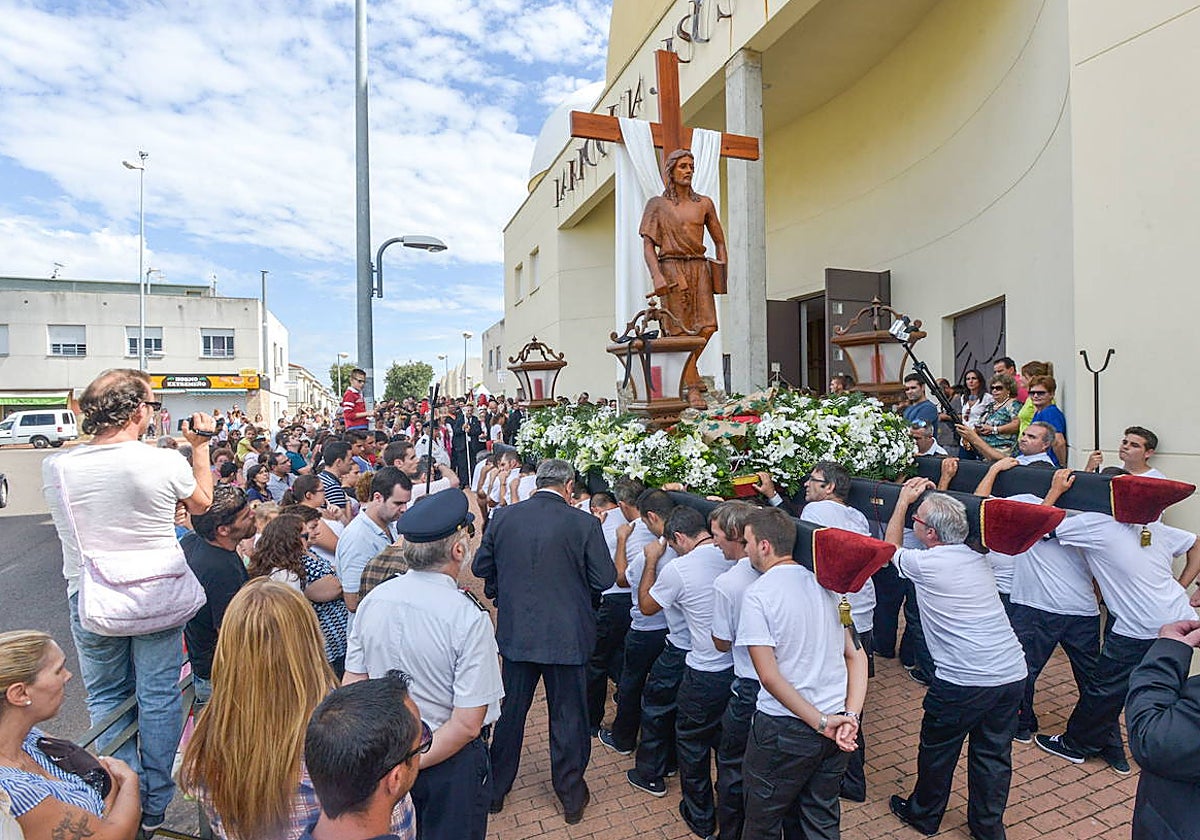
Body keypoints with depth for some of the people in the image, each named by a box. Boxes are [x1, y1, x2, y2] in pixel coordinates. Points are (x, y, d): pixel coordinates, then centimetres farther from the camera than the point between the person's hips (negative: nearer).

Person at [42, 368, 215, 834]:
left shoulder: (55, 467, -9)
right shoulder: (165, 462, -18)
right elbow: (202, 502, 2)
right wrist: (201, 445, 11)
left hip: (91, 602, 2)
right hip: (158, 598, -2)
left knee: (107, 698, 19)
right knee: (158, 696, 12)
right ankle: (155, 805, 25)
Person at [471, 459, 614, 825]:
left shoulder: (502, 517, -6)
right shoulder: (585, 523, -15)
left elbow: (481, 566, 3)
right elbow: (605, 579, -11)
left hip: (516, 632, 3)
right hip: (567, 634, -2)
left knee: (510, 712, 21)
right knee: (568, 716, 16)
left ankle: (495, 791, 38)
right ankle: (571, 796, 33)